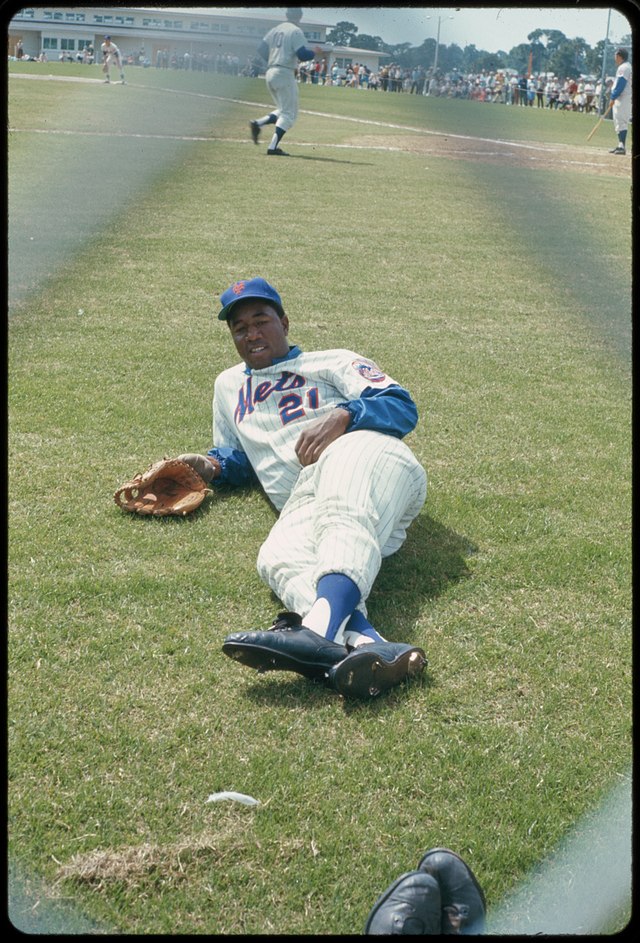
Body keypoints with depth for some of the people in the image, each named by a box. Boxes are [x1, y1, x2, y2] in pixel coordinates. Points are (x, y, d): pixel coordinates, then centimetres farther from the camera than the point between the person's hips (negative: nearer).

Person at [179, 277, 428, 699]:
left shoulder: (333, 362, 26)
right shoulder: (230, 385, 41)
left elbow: (403, 406, 11)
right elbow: (237, 456, 46)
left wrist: (342, 417, -9)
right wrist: (211, 465, 21)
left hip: (363, 453, -2)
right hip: (303, 503, 3)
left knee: (342, 520, -40)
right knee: (278, 559, -35)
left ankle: (319, 632, -69)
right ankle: (368, 644, -63)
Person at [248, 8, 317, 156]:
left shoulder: (275, 30, 15)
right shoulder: (296, 31, -7)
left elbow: (261, 49, 14)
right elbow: (302, 55, -16)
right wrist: (315, 53, 2)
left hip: (270, 73, 8)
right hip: (284, 74, -8)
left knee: (283, 110, 19)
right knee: (289, 113, -3)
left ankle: (258, 123, -1)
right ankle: (273, 147, -14)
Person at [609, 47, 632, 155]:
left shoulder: (624, 67, -13)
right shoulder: (625, 66, 19)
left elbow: (621, 84, -19)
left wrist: (613, 97, -17)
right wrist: (614, 97, 15)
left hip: (622, 98, -11)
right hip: (619, 99, 11)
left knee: (621, 122, -14)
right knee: (618, 122, 14)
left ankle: (622, 146, -18)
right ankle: (620, 145, 18)